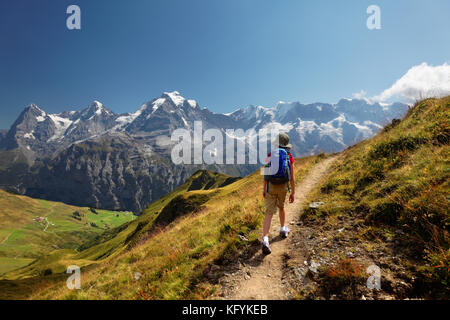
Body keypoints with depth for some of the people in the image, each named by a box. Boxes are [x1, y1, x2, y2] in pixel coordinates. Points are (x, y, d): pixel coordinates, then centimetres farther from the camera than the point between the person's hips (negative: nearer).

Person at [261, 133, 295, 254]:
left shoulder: (270, 155, 1)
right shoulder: (289, 157, -3)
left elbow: (266, 173, 4)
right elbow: (292, 177, -5)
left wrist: (264, 189, 12)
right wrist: (293, 193, 3)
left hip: (271, 186, 0)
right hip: (283, 186, 0)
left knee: (269, 213, -4)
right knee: (281, 206, 30)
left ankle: (265, 240, -18)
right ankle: (283, 229, 43)